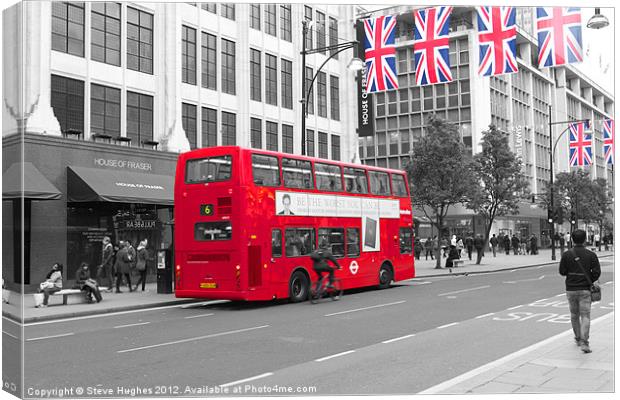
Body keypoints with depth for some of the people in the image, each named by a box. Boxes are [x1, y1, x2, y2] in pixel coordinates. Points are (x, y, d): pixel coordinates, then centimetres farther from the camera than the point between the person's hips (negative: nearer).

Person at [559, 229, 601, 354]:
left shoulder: (567, 255, -5)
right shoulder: (591, 255, -5)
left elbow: (562, 272, -2)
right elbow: (596, 272, -8)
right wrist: (589, 281, 9)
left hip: (571, 290, 2)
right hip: (585, 290, -1)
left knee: (574, 315, 18)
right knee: (585, 316, -2)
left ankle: (578, 338, 31)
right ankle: (584, 343, -14)